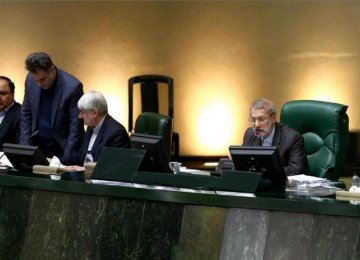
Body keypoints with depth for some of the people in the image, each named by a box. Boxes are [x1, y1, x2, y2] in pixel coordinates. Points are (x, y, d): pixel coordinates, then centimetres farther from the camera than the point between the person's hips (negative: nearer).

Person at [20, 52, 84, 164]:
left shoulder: (72, 87, -20)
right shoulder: (31, 79, -5)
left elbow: (76, 126, -16)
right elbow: (26, 114, 6)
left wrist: (66, 160, -19)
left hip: (61, 150, -4)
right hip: (38, 147, 4)